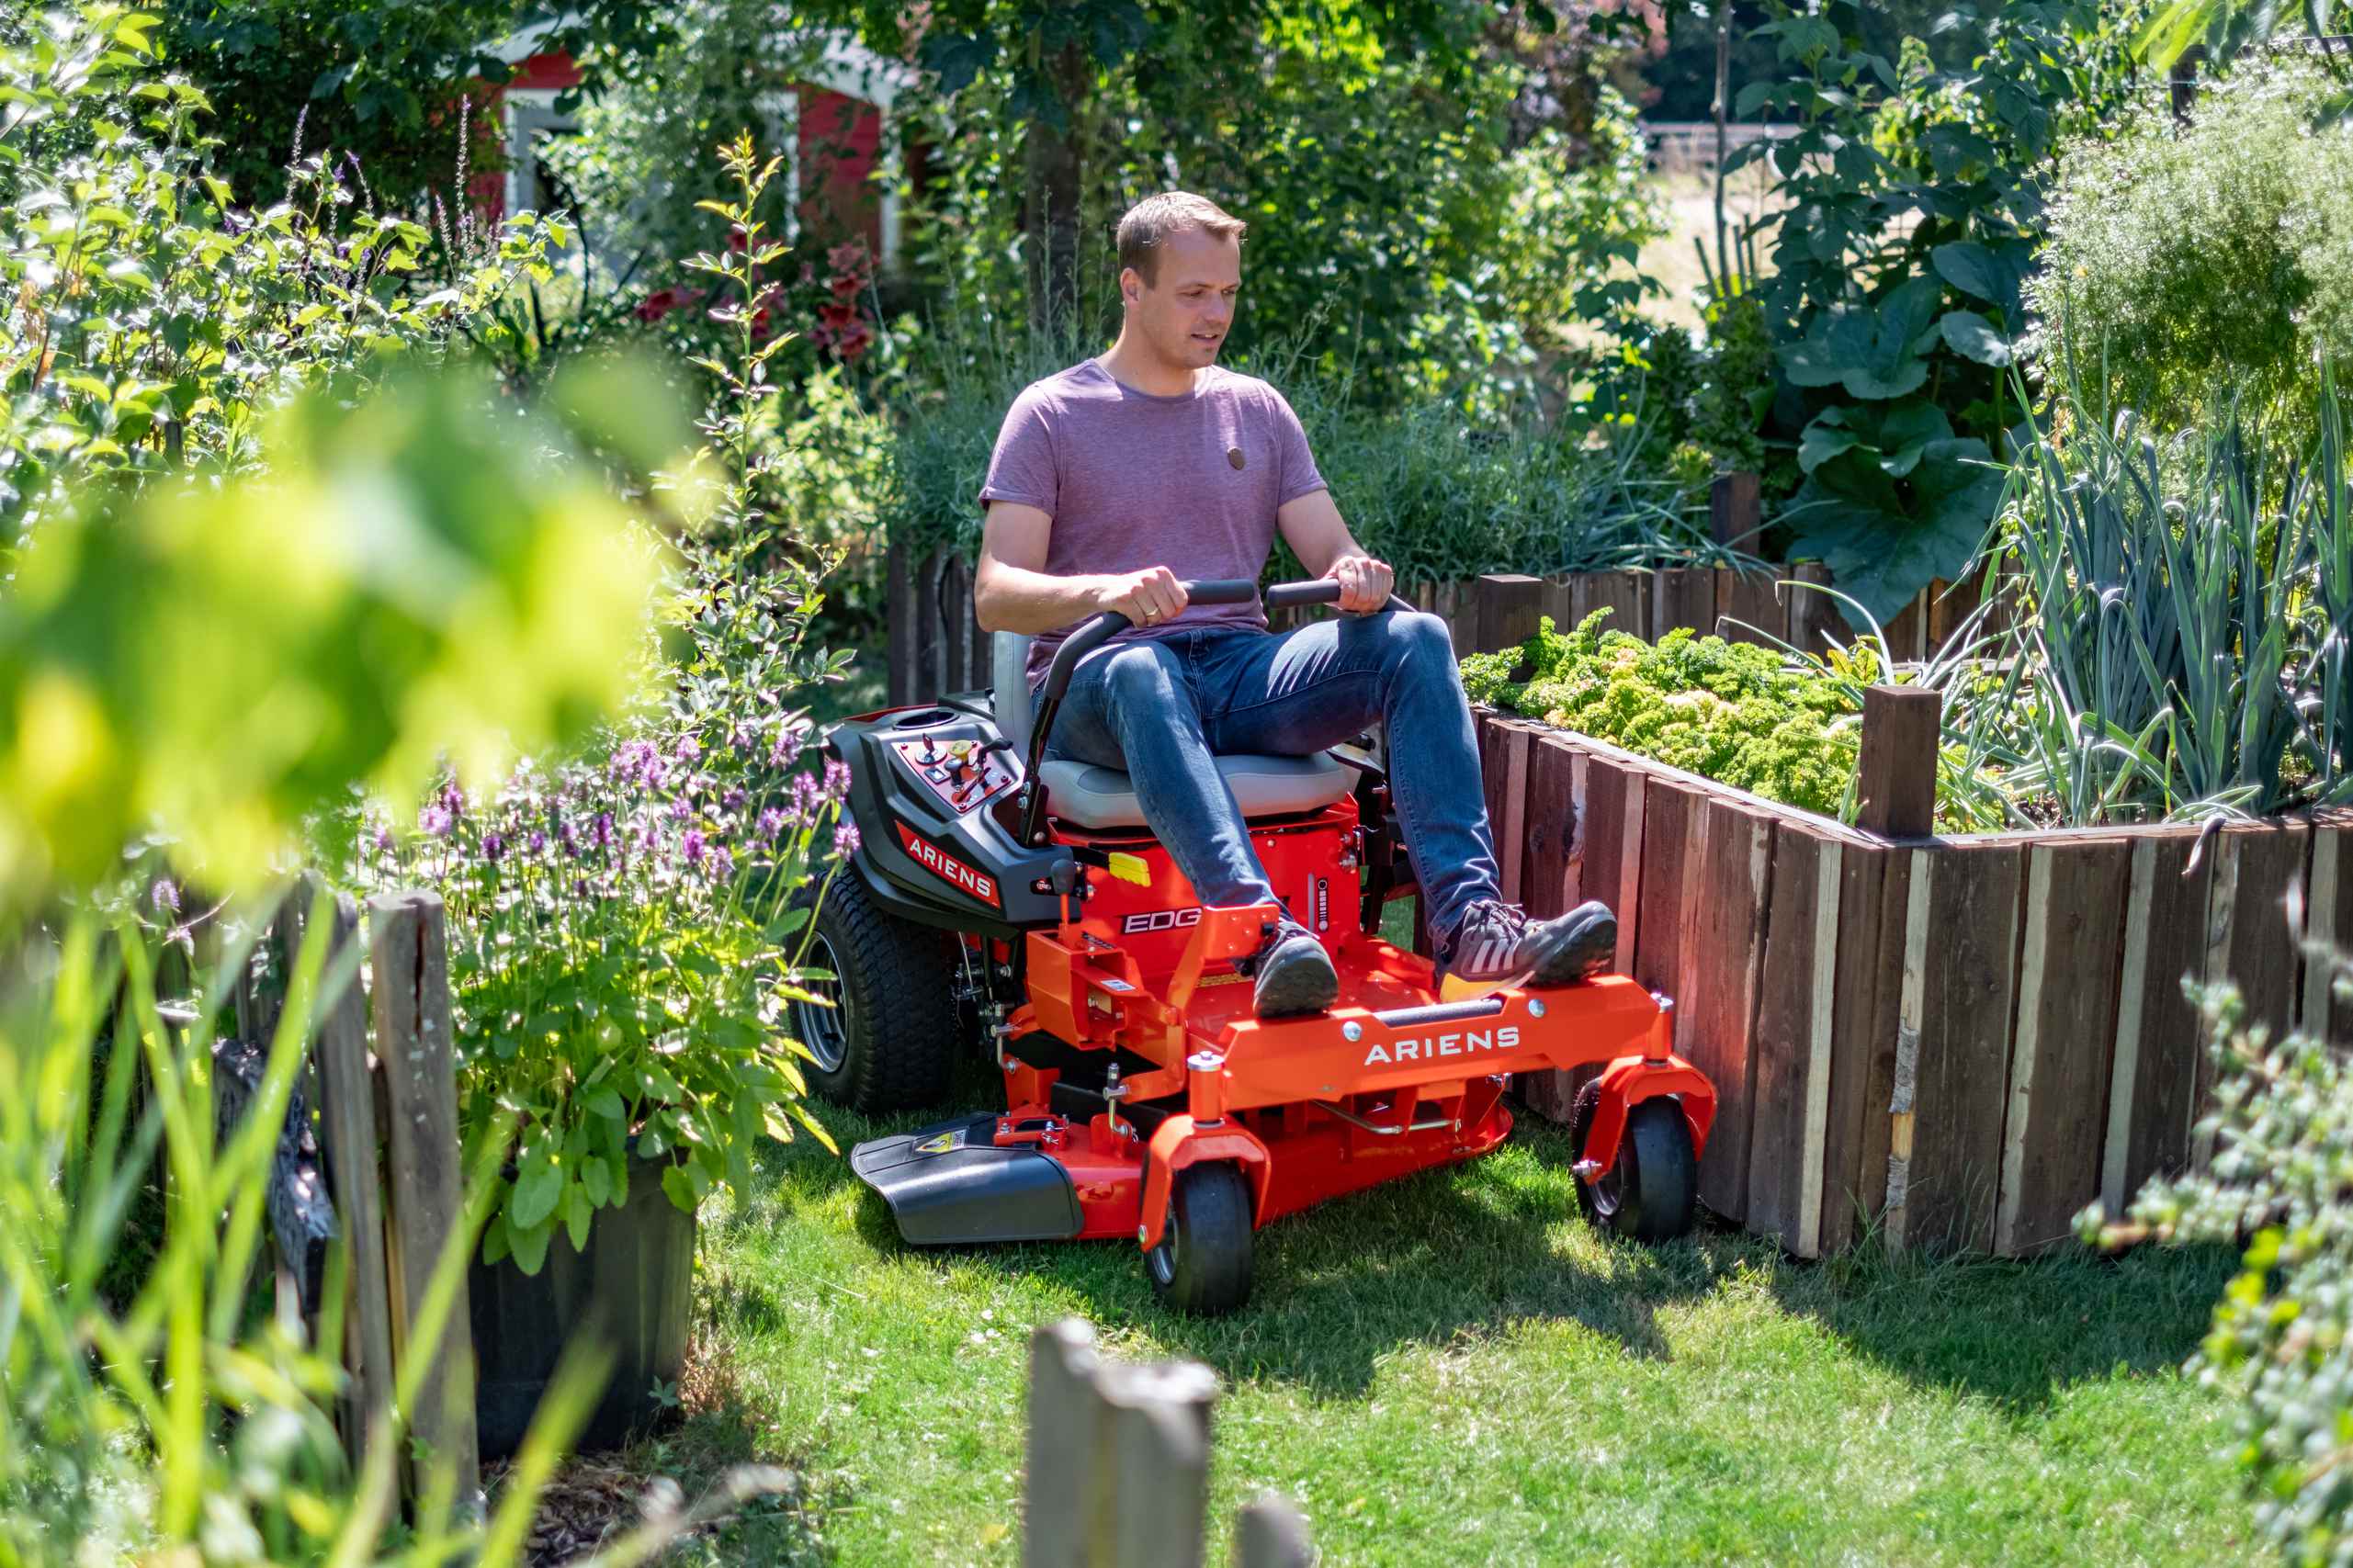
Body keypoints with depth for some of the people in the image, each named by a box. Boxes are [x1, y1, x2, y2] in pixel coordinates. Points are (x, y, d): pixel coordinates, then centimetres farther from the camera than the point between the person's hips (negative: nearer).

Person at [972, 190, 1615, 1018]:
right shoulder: (1051, 414, 6)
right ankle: (1265, 935, -59)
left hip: (1241, 671, 4)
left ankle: (1471, 926, -38)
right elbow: (995, 594, -5)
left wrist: (1358, 578, -13)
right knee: (1141, 671, -41)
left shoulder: (1257, 409, 19)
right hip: (1097, 689, -4)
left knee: (1414, 639, -22)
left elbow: (1334, 556, 14)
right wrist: (1106, 591, -26)